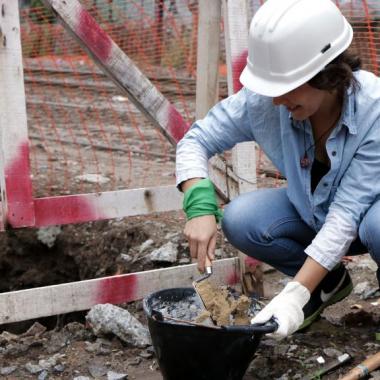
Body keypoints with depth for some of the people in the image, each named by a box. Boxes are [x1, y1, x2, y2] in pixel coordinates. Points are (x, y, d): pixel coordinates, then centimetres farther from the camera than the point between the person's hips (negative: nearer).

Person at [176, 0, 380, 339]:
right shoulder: (264, 100, -24)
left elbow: (347, 213, -34)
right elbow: (195, 141, -14)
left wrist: (295, 295, -40)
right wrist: (200, 207, -34)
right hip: (313, 211, 4)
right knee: (240, 220, -23)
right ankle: (330, 283, 5)